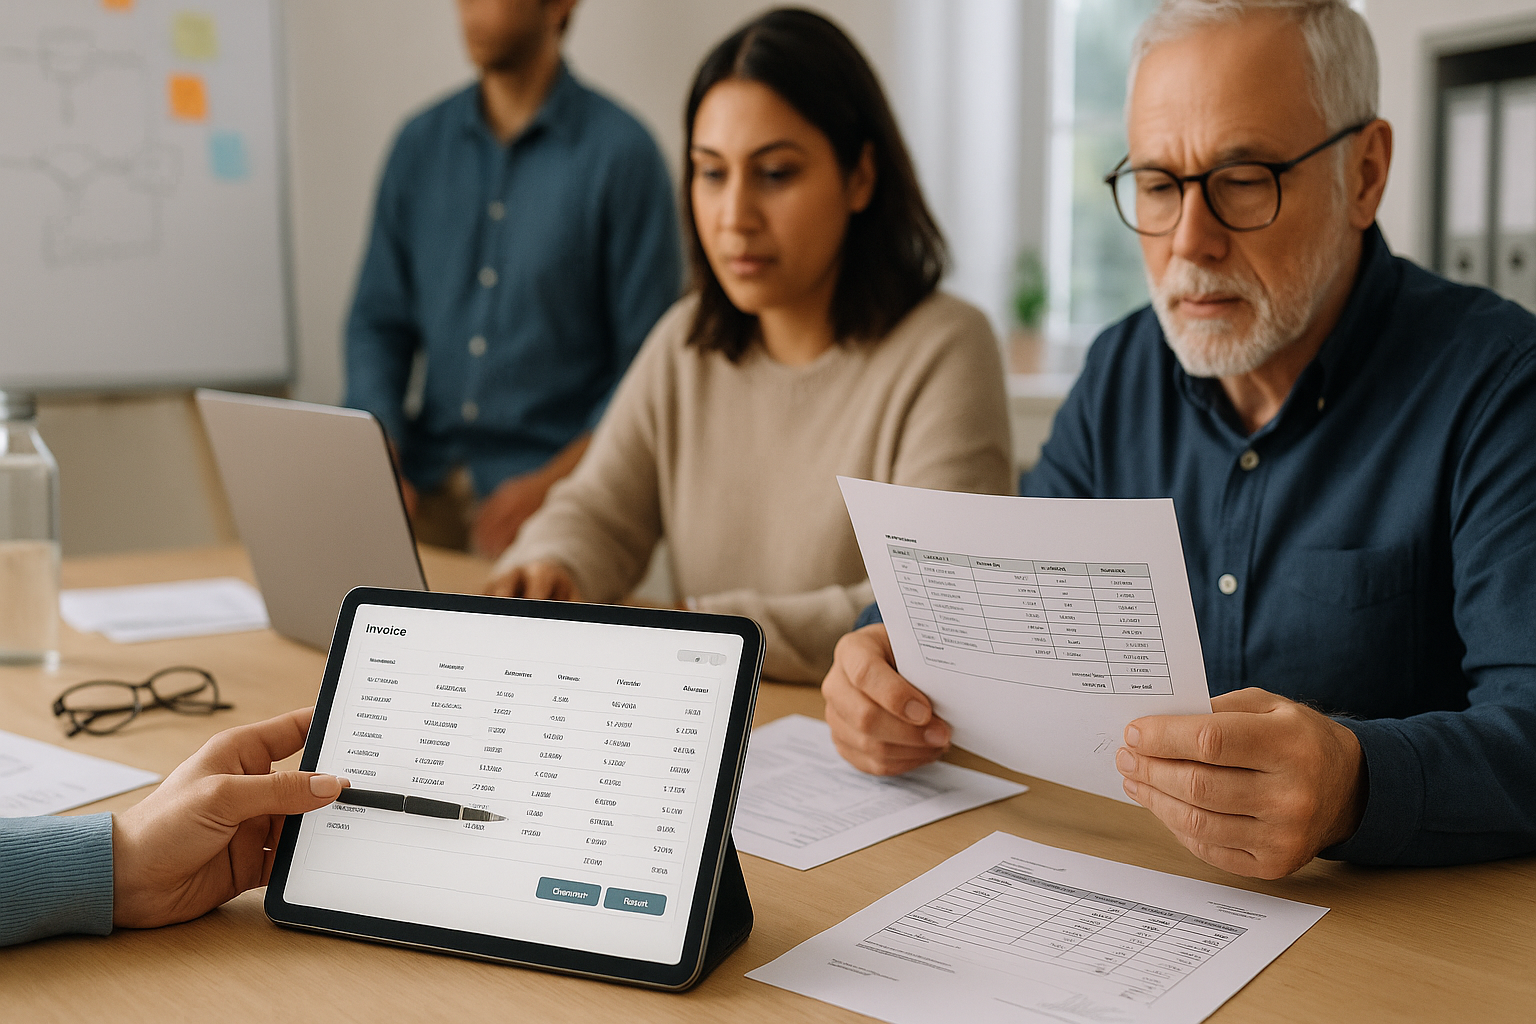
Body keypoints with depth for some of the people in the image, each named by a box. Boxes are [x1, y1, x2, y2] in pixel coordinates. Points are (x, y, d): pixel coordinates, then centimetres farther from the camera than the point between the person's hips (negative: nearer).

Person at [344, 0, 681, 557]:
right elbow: (377, 321, 13)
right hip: (428, 486, 4)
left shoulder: (621, 152, -5)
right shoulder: (421, 142, 10)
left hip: (554, 490, -3)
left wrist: (549, 483, -15)